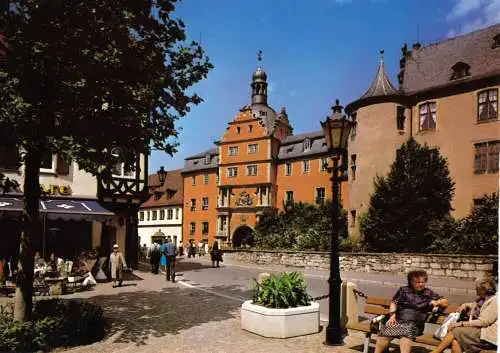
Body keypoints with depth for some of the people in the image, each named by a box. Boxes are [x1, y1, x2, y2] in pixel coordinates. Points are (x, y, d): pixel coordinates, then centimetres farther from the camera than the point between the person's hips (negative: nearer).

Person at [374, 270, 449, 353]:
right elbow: (394, 303, 16)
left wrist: (437, 302, 1)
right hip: (398, 320, 1)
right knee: (385, 330, -27)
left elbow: (445, 302, 22)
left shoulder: (429, 293, 20)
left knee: (406, 332, -36)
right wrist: (392, 315, 0)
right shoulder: (403, 290, 20)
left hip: (414, 324, -1)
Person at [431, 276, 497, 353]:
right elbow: (473, 305, 40)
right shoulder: (482, 298, 17)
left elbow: (482, 322, -18)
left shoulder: (494, 301, -11)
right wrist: (465, 305, 16)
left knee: (456, 331, -23)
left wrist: (461, 323, -19)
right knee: (455, 342, -22)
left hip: (488, 335, -8)